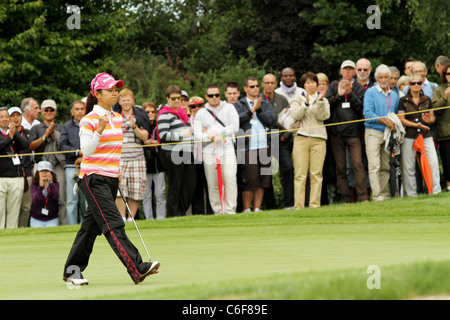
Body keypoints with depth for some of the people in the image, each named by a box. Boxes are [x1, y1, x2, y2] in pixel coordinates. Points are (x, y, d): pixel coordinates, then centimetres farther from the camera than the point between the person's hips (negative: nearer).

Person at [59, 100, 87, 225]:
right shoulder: (66, 127, 12)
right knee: (72, 200, -3)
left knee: (87, 199, -1)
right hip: (71, 167, 0)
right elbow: (62, 146, 3)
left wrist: (84, 157, -10)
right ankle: (72, 226, -1)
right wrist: (78, 152, -8)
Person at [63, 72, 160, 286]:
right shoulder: (89, 120, -9)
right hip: (94, 178, -8)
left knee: (91, 226, 10)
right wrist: (99, 130, -27)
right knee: (114, 224, -15)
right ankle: (137, 269, -25)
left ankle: (72, 271, 17)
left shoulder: (117, 118, 14)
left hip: (110, 179, 8)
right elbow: (86, 150, -16)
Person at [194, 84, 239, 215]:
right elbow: (197, 135, 4)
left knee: (230, 178, -16)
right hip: (209, 152, 1)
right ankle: (218, 212, 2)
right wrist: (210, 137, -13)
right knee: (213, 184, -3)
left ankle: (230, 210, -16)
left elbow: (235, 126, 0)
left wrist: (218, 132, -6)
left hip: (227, 150, -1)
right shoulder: (201, 113, 15)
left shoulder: (229, 108, 14)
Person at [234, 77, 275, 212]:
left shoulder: (265, 104, 18)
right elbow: (236, 120, -9)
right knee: (249, 181, -9)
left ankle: (257, 208, 9)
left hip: (264, 147, 4)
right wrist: (251, 110, -8)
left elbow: (271, 120, 3)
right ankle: (246, 209, -2)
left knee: (262, 180, 2)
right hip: (247, 148, -4)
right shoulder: (239, 105, 10)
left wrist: (259, 109, -4)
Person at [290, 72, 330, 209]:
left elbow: (323, 116, 0)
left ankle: (315, 204, -2)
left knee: (316, 173, -4)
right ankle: (298, 205, -8)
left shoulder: (323, 100, 17)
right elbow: (296, 115, -3)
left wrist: (320, 101, -10)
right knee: (300, 174, -6)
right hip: (301, 137, -1)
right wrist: (306, 104, -15)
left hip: (318, 138, 1)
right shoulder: (298, 99, 14)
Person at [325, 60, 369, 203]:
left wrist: (350, 93, -9)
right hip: (336, 132, 2)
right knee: (340, 167, 2)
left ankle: (363, 197, -17)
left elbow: (361, 108, -3)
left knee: (358, 164, -14)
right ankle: (345, 199, 5)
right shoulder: (334, 86, 13)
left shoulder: (359, 88, 8)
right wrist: (338, 95, -8)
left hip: (353, 131, -2)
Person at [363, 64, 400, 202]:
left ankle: (385, 193, 11)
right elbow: (367, 113, -11)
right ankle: (376, 195, -14)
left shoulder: (394, 95, 16)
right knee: (374, 166, -11)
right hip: (373, 133, -5)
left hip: (388, 134, 5)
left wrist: (394, 124, 6)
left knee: (386, 167, 6)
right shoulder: (370, 92, -1)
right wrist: (384, 120, -19)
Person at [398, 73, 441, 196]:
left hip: (426, 136, 2)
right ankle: (412, 194, 8)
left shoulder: (427, 100, 11)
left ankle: (436, 190, -7)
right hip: (409, 136, -2)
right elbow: (401, 119, -2)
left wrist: (428, 120, -11)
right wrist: (416, 125, -16)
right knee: (409, 167, 0)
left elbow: (432, 119, 13)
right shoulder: (404, 101, 3)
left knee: (433, 162, -13)